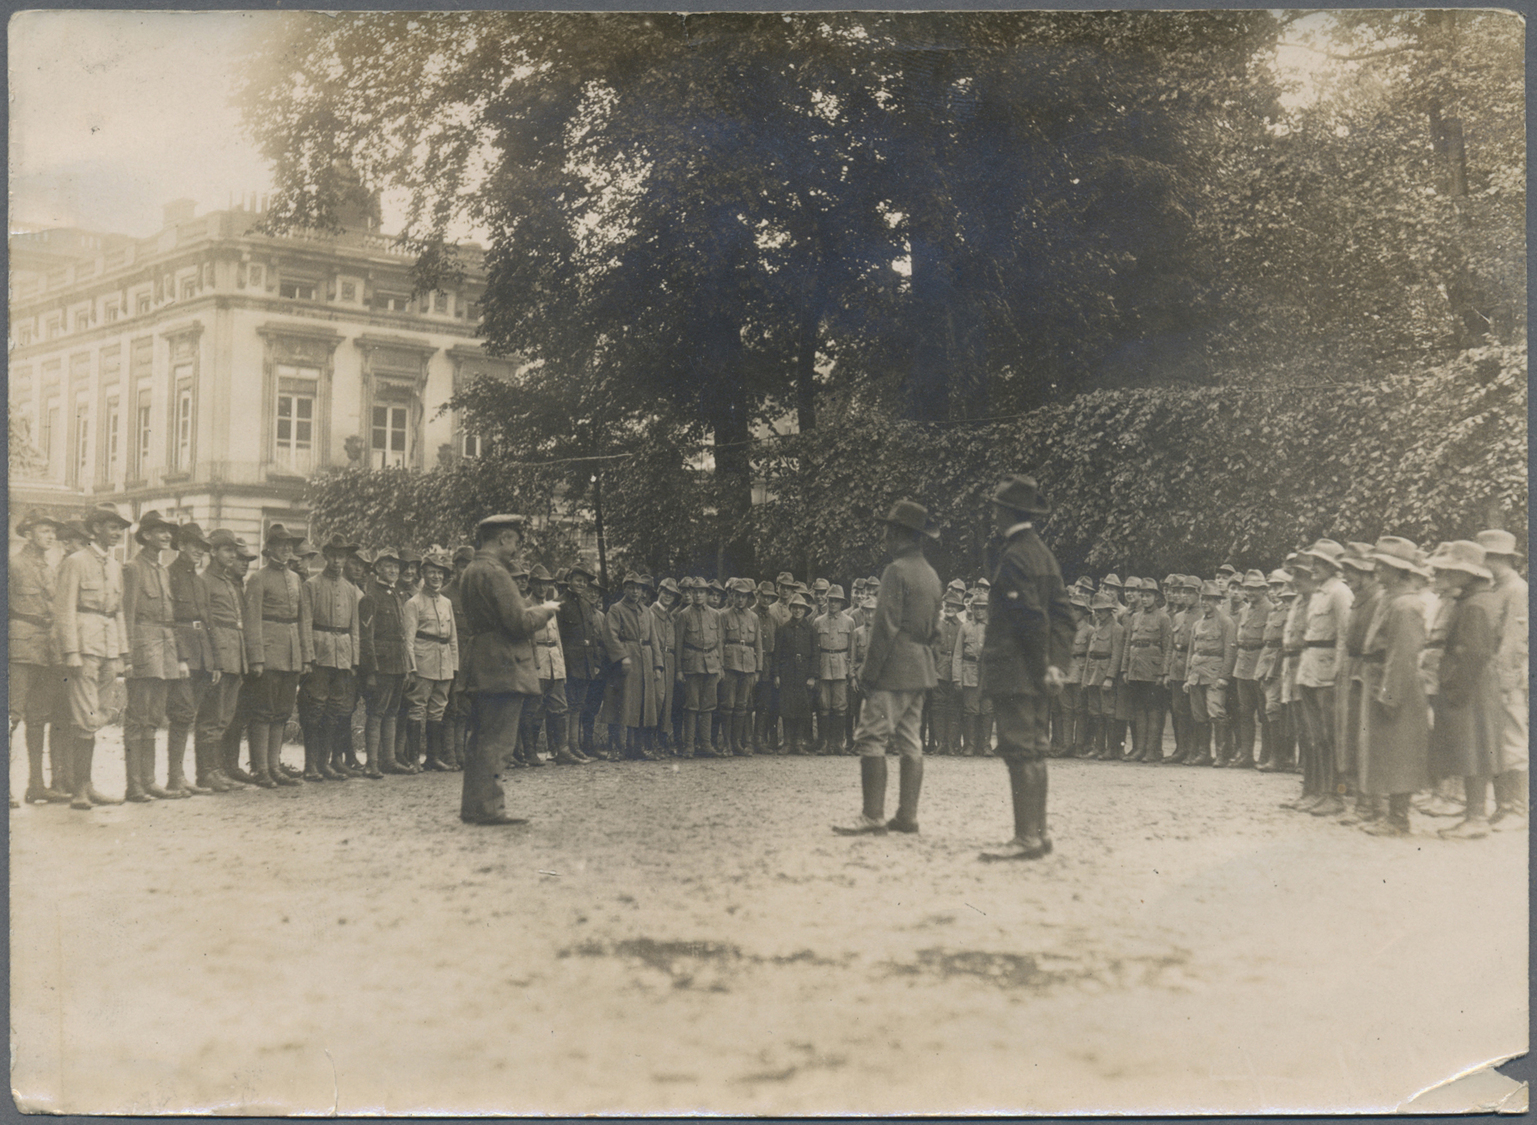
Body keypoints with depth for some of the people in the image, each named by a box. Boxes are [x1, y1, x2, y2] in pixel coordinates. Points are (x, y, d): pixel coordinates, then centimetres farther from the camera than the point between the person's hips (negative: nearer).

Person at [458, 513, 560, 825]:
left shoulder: (471, 571, 15)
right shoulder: (494, 572, -16)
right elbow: (520, 622, -20)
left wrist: (532, 610, 16)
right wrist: (545, 610, -3)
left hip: (482, 669, 10)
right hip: (504, 669, -10)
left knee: (482, 741, 14)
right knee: (497, 741, -6)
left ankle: (473, 806, 20)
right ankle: (487, 807, -4)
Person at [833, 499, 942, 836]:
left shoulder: (896, 570, -13)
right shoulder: (931, 574, 15)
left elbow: (885, 628, -17)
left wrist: (869, 671, -14)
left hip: (893, 670, -9)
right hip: (921, 671, 9)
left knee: (871, 739, -8)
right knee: (909, 742, 10)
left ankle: (873, 817, -12)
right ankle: (907, 815, 10)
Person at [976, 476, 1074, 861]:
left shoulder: (1014, 558, -14)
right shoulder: (1045, 554, 15)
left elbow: (1032, 617, -19)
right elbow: (1062, 614, 13)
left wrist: (1043, 668, -12)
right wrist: (1056, 663, 8)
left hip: (1014, 672, -10)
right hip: (1036, 674, 10)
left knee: (1020, 751, -8)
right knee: (1033, 750, 13)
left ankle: (1027, 837, -8)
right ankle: (1038, 831, 18)